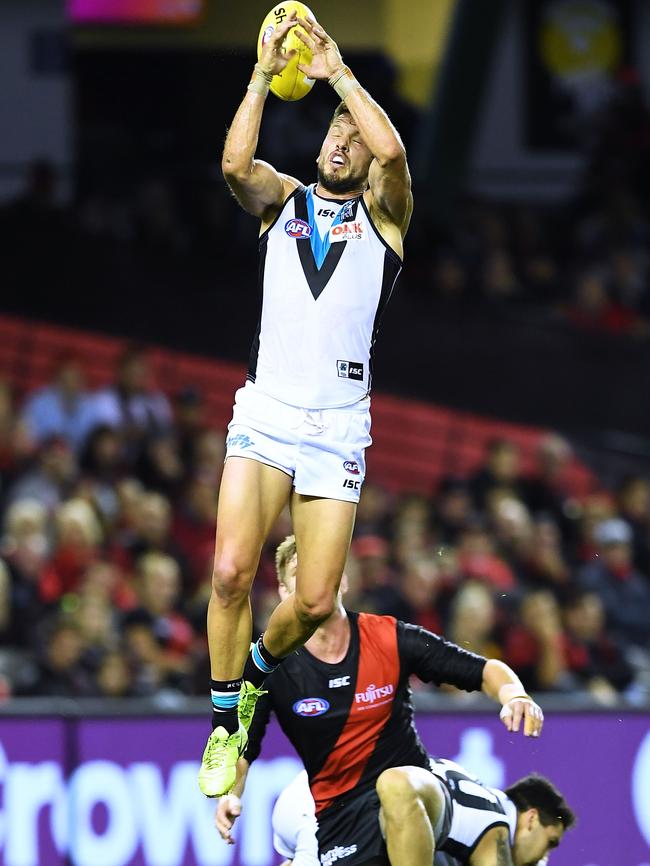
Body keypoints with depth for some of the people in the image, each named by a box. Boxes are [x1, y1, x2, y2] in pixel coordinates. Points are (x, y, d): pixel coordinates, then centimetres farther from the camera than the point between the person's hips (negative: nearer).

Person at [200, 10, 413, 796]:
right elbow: (235, 162, -11)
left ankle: (257, 671, 29)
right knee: (231, 570, -19)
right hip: (265, 415, 0)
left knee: (316, 602, -4)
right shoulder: (281, 200, 12)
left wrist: (338, 73, -10)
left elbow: (390, 151, -15)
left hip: (338, 429, 0)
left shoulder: (382, 214, 8)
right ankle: (225, 724, -4)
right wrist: (265, 74, -15)